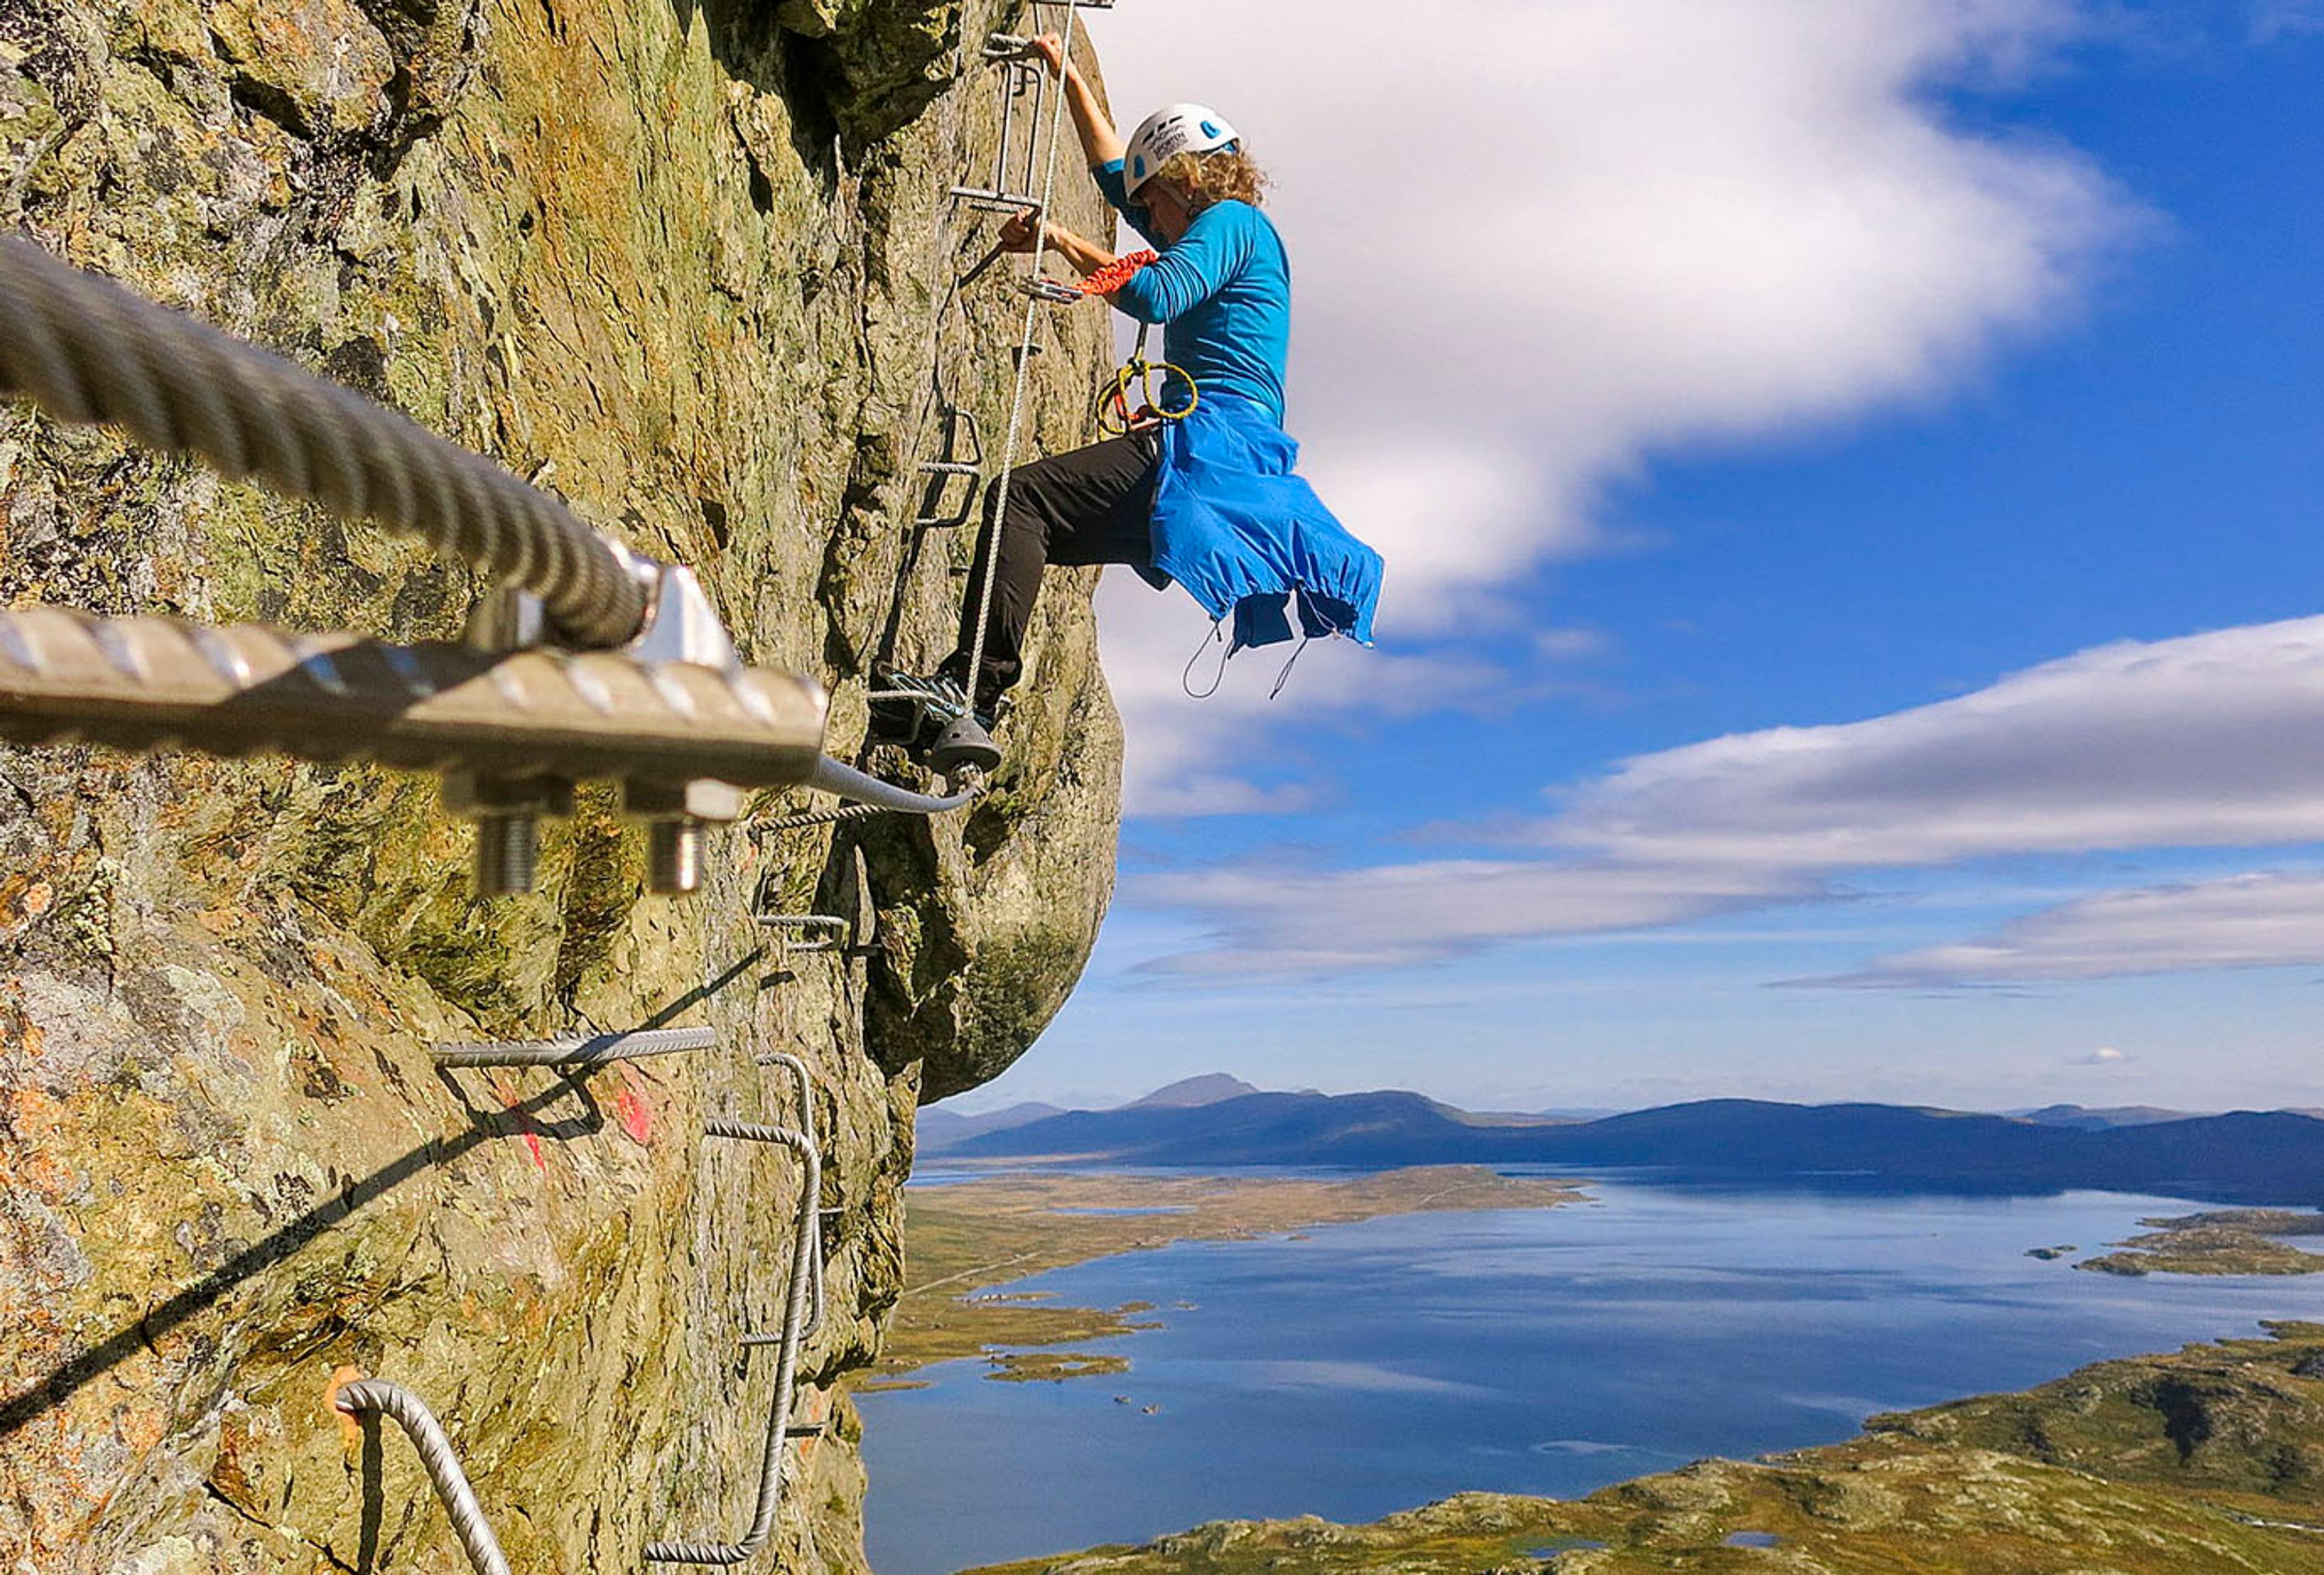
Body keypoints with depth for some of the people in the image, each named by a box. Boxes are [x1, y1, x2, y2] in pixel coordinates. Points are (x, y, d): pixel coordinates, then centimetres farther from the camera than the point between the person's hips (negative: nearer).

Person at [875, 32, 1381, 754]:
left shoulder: (1230, 220, 0)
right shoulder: (1221, 232, 29)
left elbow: (1152, 297, -19)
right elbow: (1116, 175, 41)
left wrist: (1062, 242, -6)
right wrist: (1068, 76, 44)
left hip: (1207, 444, -11)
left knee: (1021, 496, -23)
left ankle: (972, 685, -32)